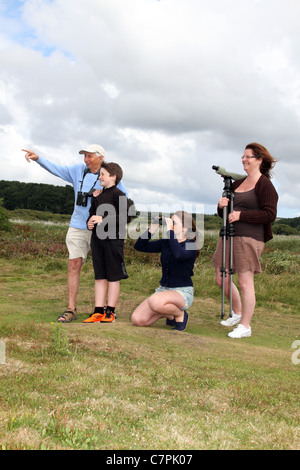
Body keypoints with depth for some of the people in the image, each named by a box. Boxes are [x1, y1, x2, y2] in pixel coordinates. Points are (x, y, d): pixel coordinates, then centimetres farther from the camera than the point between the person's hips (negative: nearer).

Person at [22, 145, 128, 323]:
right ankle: (71, 309, 1)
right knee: (74, 265, -3)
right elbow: (56, 169, 6)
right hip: (78, 227, 3)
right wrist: (38, 158, -7)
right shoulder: (78, 170, 8)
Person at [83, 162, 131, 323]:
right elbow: (92, 213, 26)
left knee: (113, 276, 1)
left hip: (113, 238, -7)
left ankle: (110, 312, 7)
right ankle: (98, 311, 13)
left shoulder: (119, 195, -6)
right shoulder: (97, 196, 17)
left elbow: (125, 217, -16)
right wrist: (90, 222, 3)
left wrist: (103, 219, -19)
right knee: (99, 276, 8)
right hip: (97, 238, 7)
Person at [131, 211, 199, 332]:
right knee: (137, 319, -12)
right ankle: (168, 314, 15)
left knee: (155, 301, -39)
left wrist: (170, 231, -28)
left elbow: (178, 255, -34)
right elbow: (139, 246, 6)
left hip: (183, 292, -6)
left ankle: (180, 315, -7)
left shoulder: (191, 246, -10)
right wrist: (152, 230, -7)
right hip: (163, 289, 6)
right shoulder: (165, 242, 7)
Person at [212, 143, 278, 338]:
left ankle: (245, 326, 7)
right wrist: (221, 206, -1)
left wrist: (241, 215, -16)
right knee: (221, 278, 11)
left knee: (245, 281, -5)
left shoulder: (265, 185, -5)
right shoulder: (237, 184, 18)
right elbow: (224, 213, 23)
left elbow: (270, 215, -14)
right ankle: (237, 313, 32)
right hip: (228, 236, 8)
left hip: (249, 238, -8)